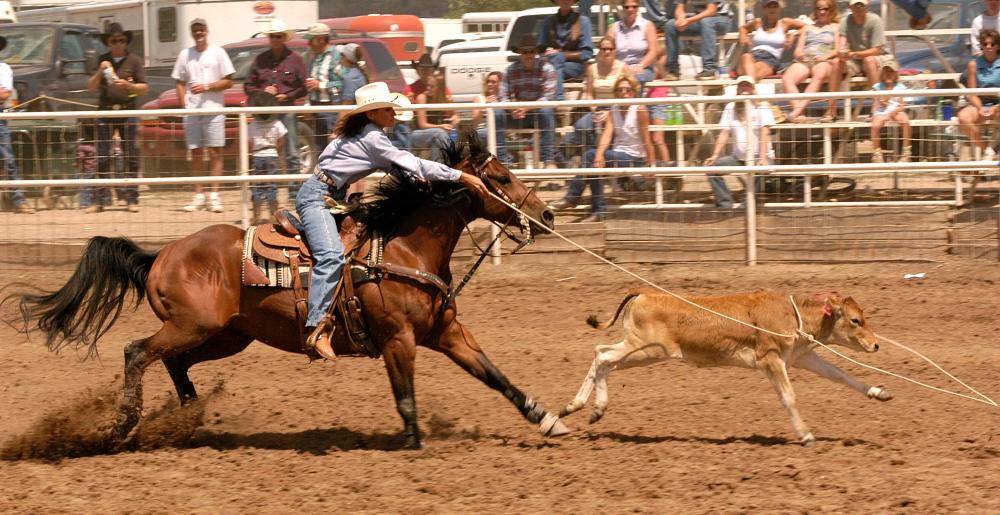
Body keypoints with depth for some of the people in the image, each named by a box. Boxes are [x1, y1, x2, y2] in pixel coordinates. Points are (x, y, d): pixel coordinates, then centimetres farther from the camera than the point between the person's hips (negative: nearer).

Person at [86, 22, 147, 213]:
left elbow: (145, 88, 3)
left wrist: (128, 85, -14)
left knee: (131, 156, -3)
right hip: (105, 111, 1)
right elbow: (91, 87, 9)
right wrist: (100, 72, -7)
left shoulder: (134, 61, 6)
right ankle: (100, 199, 0)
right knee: (102, 156, -2)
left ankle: (131, 199, 1)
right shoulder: (103, 60, 12)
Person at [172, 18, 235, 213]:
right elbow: (180, 83, 14)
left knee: (215, 153, -6)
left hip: (213, 109, -3)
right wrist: (183, 105, 0)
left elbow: (228, 82, 2)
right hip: (191, 110, 3)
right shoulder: (185, 55, 13)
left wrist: (206, 87, -11)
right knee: (196, 154, 2)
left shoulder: (217, 53, 5)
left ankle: (214, 196, -7)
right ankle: (198, 196, 6)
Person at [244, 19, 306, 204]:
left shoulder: (294, 59, 5)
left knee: (291, 154, -2)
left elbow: (303, 88, 2)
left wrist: (286, 96, -12)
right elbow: (248, 86, 12)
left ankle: (294, 191, 1)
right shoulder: (260, 59, 12)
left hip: (287, 108, -2)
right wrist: (262, 92, -6)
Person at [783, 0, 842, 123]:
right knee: (787, 78, -31)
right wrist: (799, 53, -1)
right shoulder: (807, 28, 32)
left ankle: (796, 112, -54)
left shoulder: (836, 27, 20)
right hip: (804, 61, 4)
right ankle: (798, 111, -45)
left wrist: (826, 56, -11)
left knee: (819, 76, -41)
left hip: (824, 61, -4)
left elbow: (838, 50, 8)